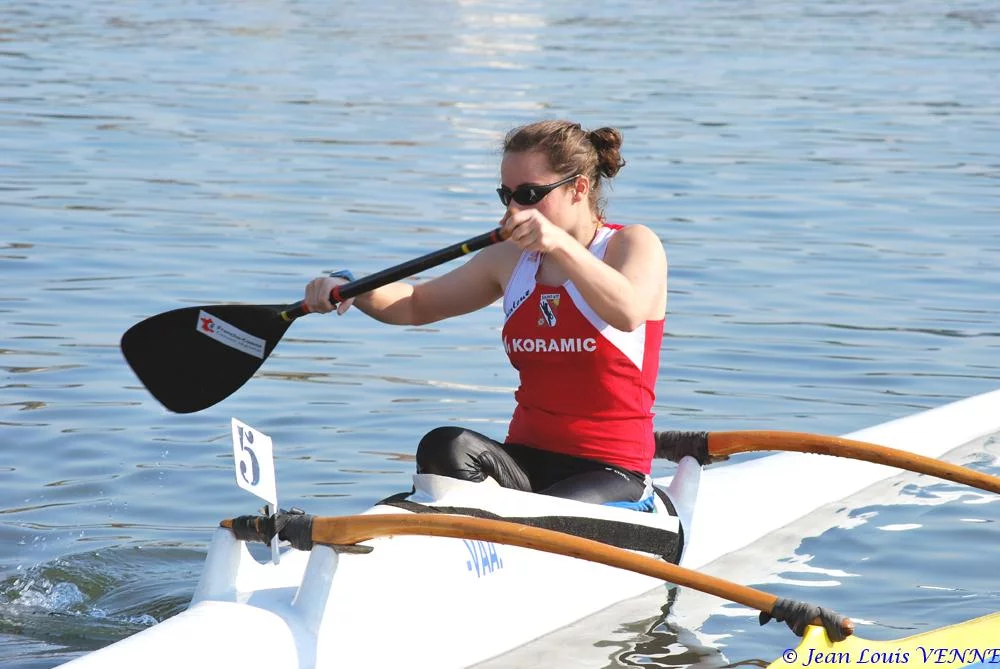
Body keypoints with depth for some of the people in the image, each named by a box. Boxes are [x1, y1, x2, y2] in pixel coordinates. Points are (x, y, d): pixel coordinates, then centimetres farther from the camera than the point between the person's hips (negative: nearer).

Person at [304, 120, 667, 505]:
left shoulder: (634, 245, -3)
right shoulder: (510, 260, 13)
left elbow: (628, 313, -26)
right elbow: (416, 305, 18)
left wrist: (561, 244, -39)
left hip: (613, 473, -5)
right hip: (527, 463, 5)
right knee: (445, 447, -28)